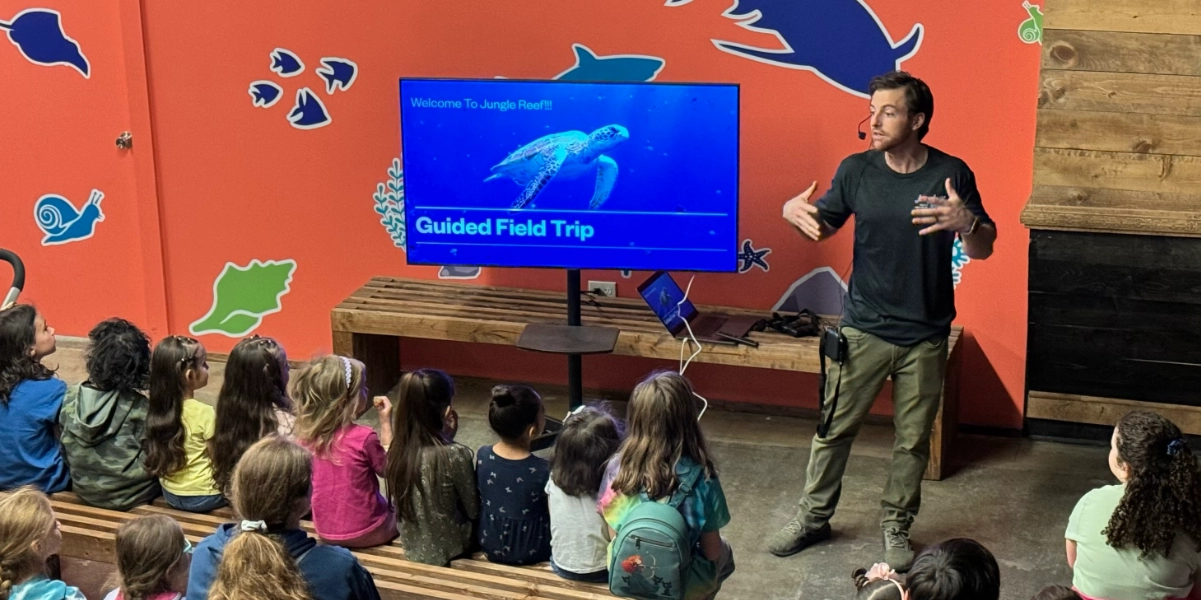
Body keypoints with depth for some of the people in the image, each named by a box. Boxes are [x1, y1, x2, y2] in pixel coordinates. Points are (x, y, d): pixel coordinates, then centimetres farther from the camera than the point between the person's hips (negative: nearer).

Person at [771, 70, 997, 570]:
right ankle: (813, 517, 28)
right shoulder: (857, 169, -5)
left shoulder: (951, 174, -10)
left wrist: (966, 222, -30)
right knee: (834, 427, 9)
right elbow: (824, 226, 9)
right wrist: (794, 213, -15)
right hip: (863, 328, 1)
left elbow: (983, 249, -7)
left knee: (913, 440, 12)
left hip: (925, 336, -1)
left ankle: (896, 528, 30)